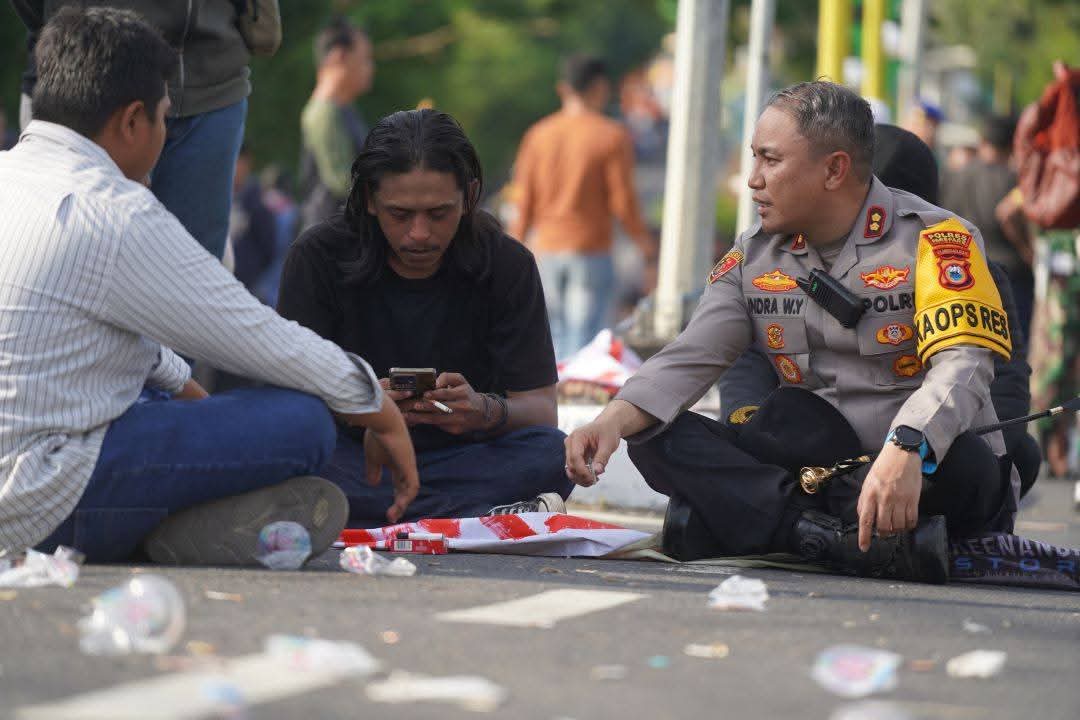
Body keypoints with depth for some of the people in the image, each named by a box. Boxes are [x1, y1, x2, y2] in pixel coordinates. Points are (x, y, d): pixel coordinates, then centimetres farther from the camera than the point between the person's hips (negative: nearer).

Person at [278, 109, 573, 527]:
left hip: (459, 459, 0)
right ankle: (487, 516, -34)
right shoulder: (317, 257, -5)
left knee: (551, 453, -29)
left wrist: (485, 410, -30)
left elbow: (541, 410, -6)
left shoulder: (507, 265, -3)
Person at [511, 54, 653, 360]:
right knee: (584, 340, -4)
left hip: (545, 248, 4)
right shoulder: (612, 136, -7)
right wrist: (641, 236, 8)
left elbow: (524, 198, 5)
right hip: (590, 252, -4)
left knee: (555, 337, 14)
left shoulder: (538, 134, 5)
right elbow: (622, 199, -8)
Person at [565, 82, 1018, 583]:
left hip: (920, 472, -5)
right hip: (813, 465, 5)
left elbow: (962, 365, -23)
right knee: (657, 439, -14)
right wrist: (614, 420, -19)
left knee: (963, 462, -38)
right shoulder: (754, 256, 11)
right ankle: (829, 535, -35)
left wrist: (905, 451, -42)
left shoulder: (934, 239, -8)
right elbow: (690, 359, 2)